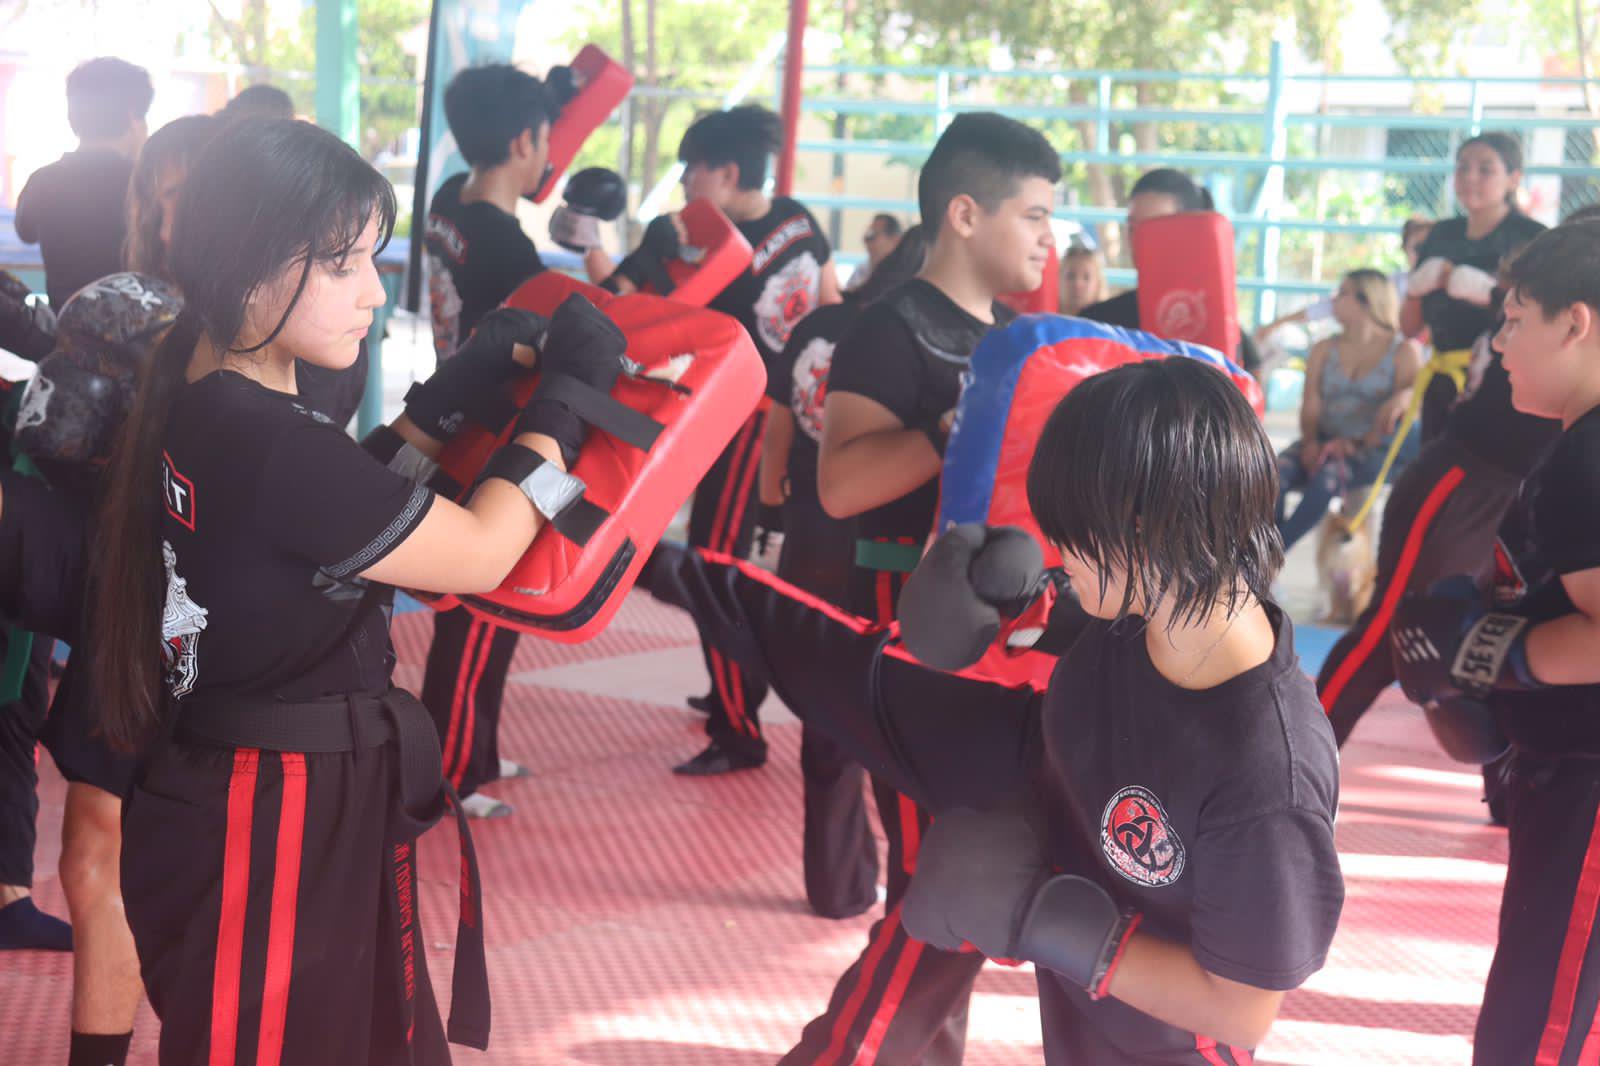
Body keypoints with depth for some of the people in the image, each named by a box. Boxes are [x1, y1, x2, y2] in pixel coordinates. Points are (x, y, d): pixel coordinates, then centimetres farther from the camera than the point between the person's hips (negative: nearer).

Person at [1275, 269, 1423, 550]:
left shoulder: (1404, 351, 6)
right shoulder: (1323, 350, 17)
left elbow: (1408, 406, -7)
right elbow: (1311, 406, 6)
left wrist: (1358, 446, -25)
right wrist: (1311, 442, -15)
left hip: (1374, 451, -4)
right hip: (1325, 442, 4)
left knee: (1330, 473, -37)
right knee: (1278, 471, -28)